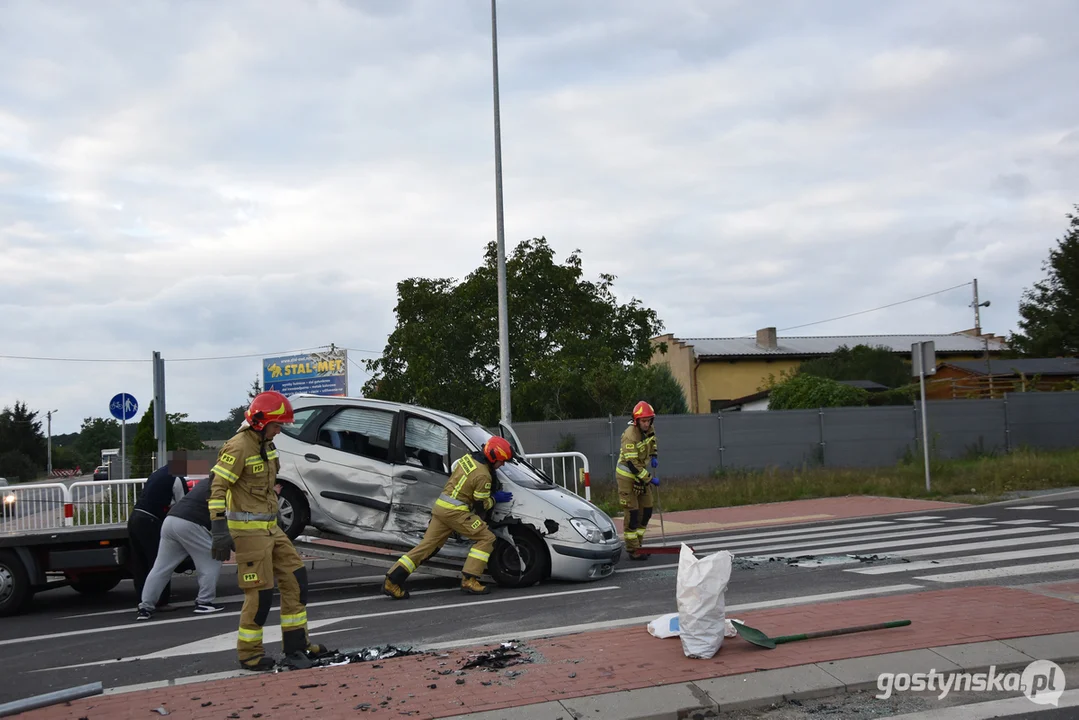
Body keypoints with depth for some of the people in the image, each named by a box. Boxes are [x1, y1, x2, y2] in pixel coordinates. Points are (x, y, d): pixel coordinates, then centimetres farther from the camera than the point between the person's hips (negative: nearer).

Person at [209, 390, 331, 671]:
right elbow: (217, 488, -20)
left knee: (295, 578, 8)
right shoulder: (239, 447, -17)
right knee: (260, 592, -4)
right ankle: (248, 654, 12)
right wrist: (219, 530, -26)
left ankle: (296, 645, 17)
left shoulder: (266, 445, 12)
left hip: (270, 527, 9)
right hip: (247, 530, -9)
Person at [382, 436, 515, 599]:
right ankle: (469, 580, -5)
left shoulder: (468, 457, 11)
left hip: (440, 506, 8)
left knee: (427, 545, 8)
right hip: (455, 512, -8)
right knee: (486, 538, 0)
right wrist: (495, 498, 9)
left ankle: (392, 580, 2)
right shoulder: (483, 476, -14)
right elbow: (481, 505, -7)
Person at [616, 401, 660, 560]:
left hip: (642, 475, 8)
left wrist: (654, 456, 8)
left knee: (646, 511, 9)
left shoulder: (649, 429, -2)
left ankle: (638, 543, 21)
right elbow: (632, 464, -27)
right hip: (627, 476, -8)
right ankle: (633, 550, 0)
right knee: (632, 513, -7)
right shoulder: (630, 436, -26)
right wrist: (650, 479, -22)